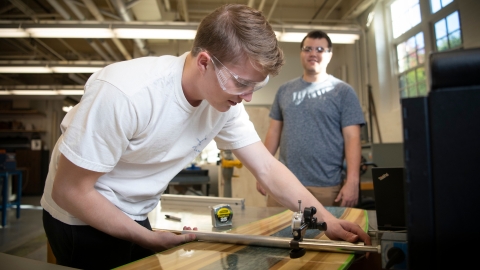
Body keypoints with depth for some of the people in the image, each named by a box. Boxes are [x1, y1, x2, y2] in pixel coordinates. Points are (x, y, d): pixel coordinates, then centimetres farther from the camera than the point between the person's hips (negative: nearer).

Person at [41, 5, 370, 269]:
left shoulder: (226, 101, -14)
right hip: (83, 217, -5)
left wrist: (327, 220, -16)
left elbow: (268, 168, -9)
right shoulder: (124, 94, -34)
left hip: (136, 217, 6)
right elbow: (68, 191, -25)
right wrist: (149, 239, -19)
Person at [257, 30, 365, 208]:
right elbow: (274, 132, 12)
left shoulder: (343, 91, 1)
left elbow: (352, 138, -5)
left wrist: (352, 181, -13)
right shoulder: (285, 90, 10)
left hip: (325, 187, -2)